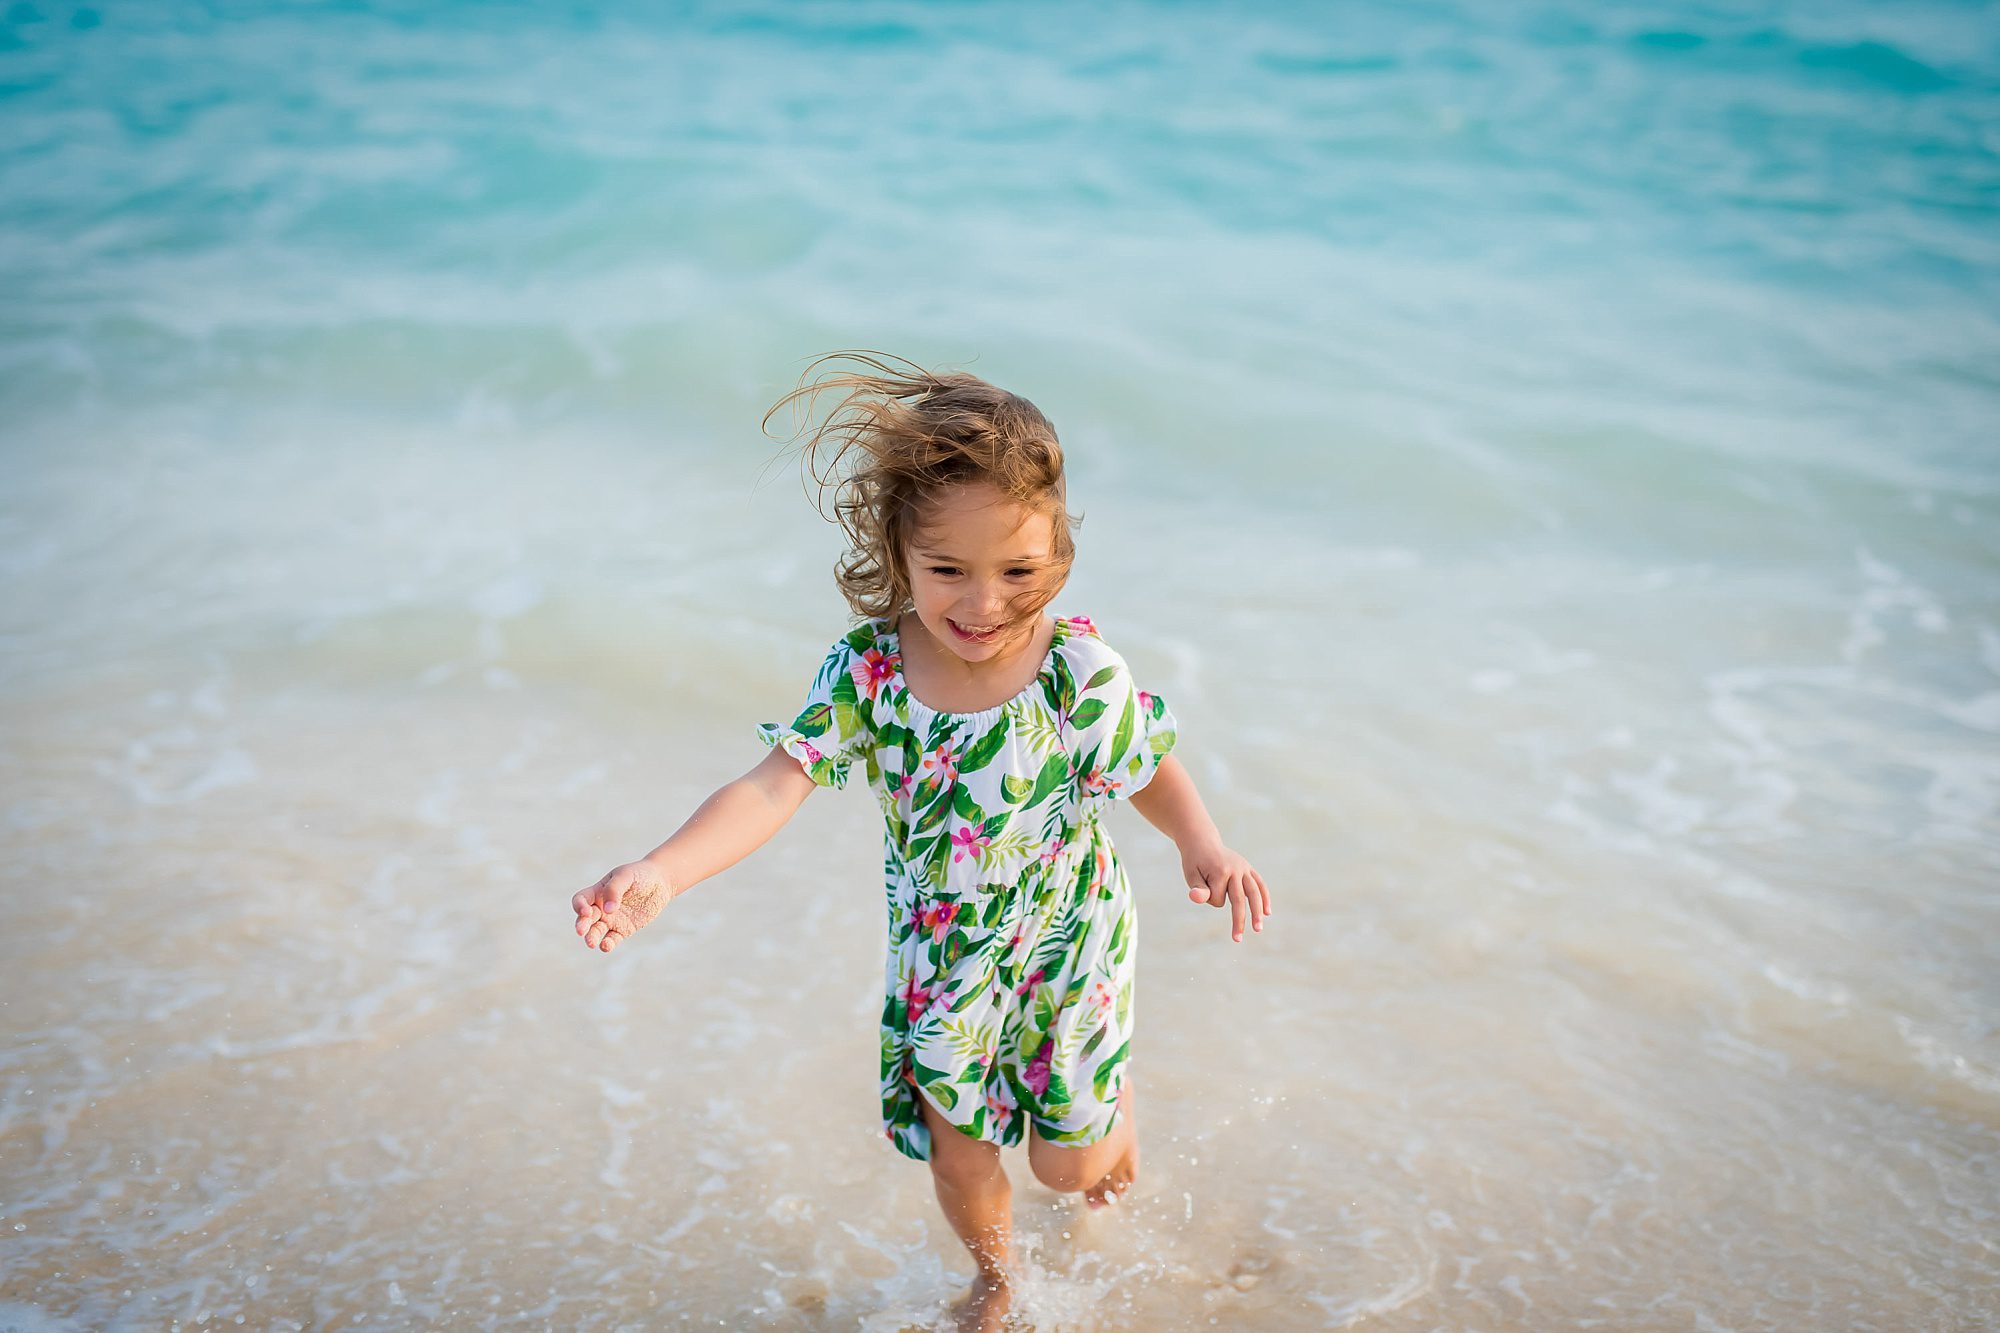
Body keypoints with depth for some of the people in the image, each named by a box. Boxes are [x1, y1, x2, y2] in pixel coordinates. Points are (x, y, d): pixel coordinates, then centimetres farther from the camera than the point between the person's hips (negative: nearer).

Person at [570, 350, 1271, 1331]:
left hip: (1061, 946, -1)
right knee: (957, 1156, 16)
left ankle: (1114, 1118, 54)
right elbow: (772, 787, -26)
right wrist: (661, 871, -42)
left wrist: (1202, 846, -30)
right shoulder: (867, 670, -22)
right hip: (939, 957, 2)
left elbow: (1148, 771, -9)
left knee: (1065, 1164, 14)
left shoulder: (1081, 673, -25)